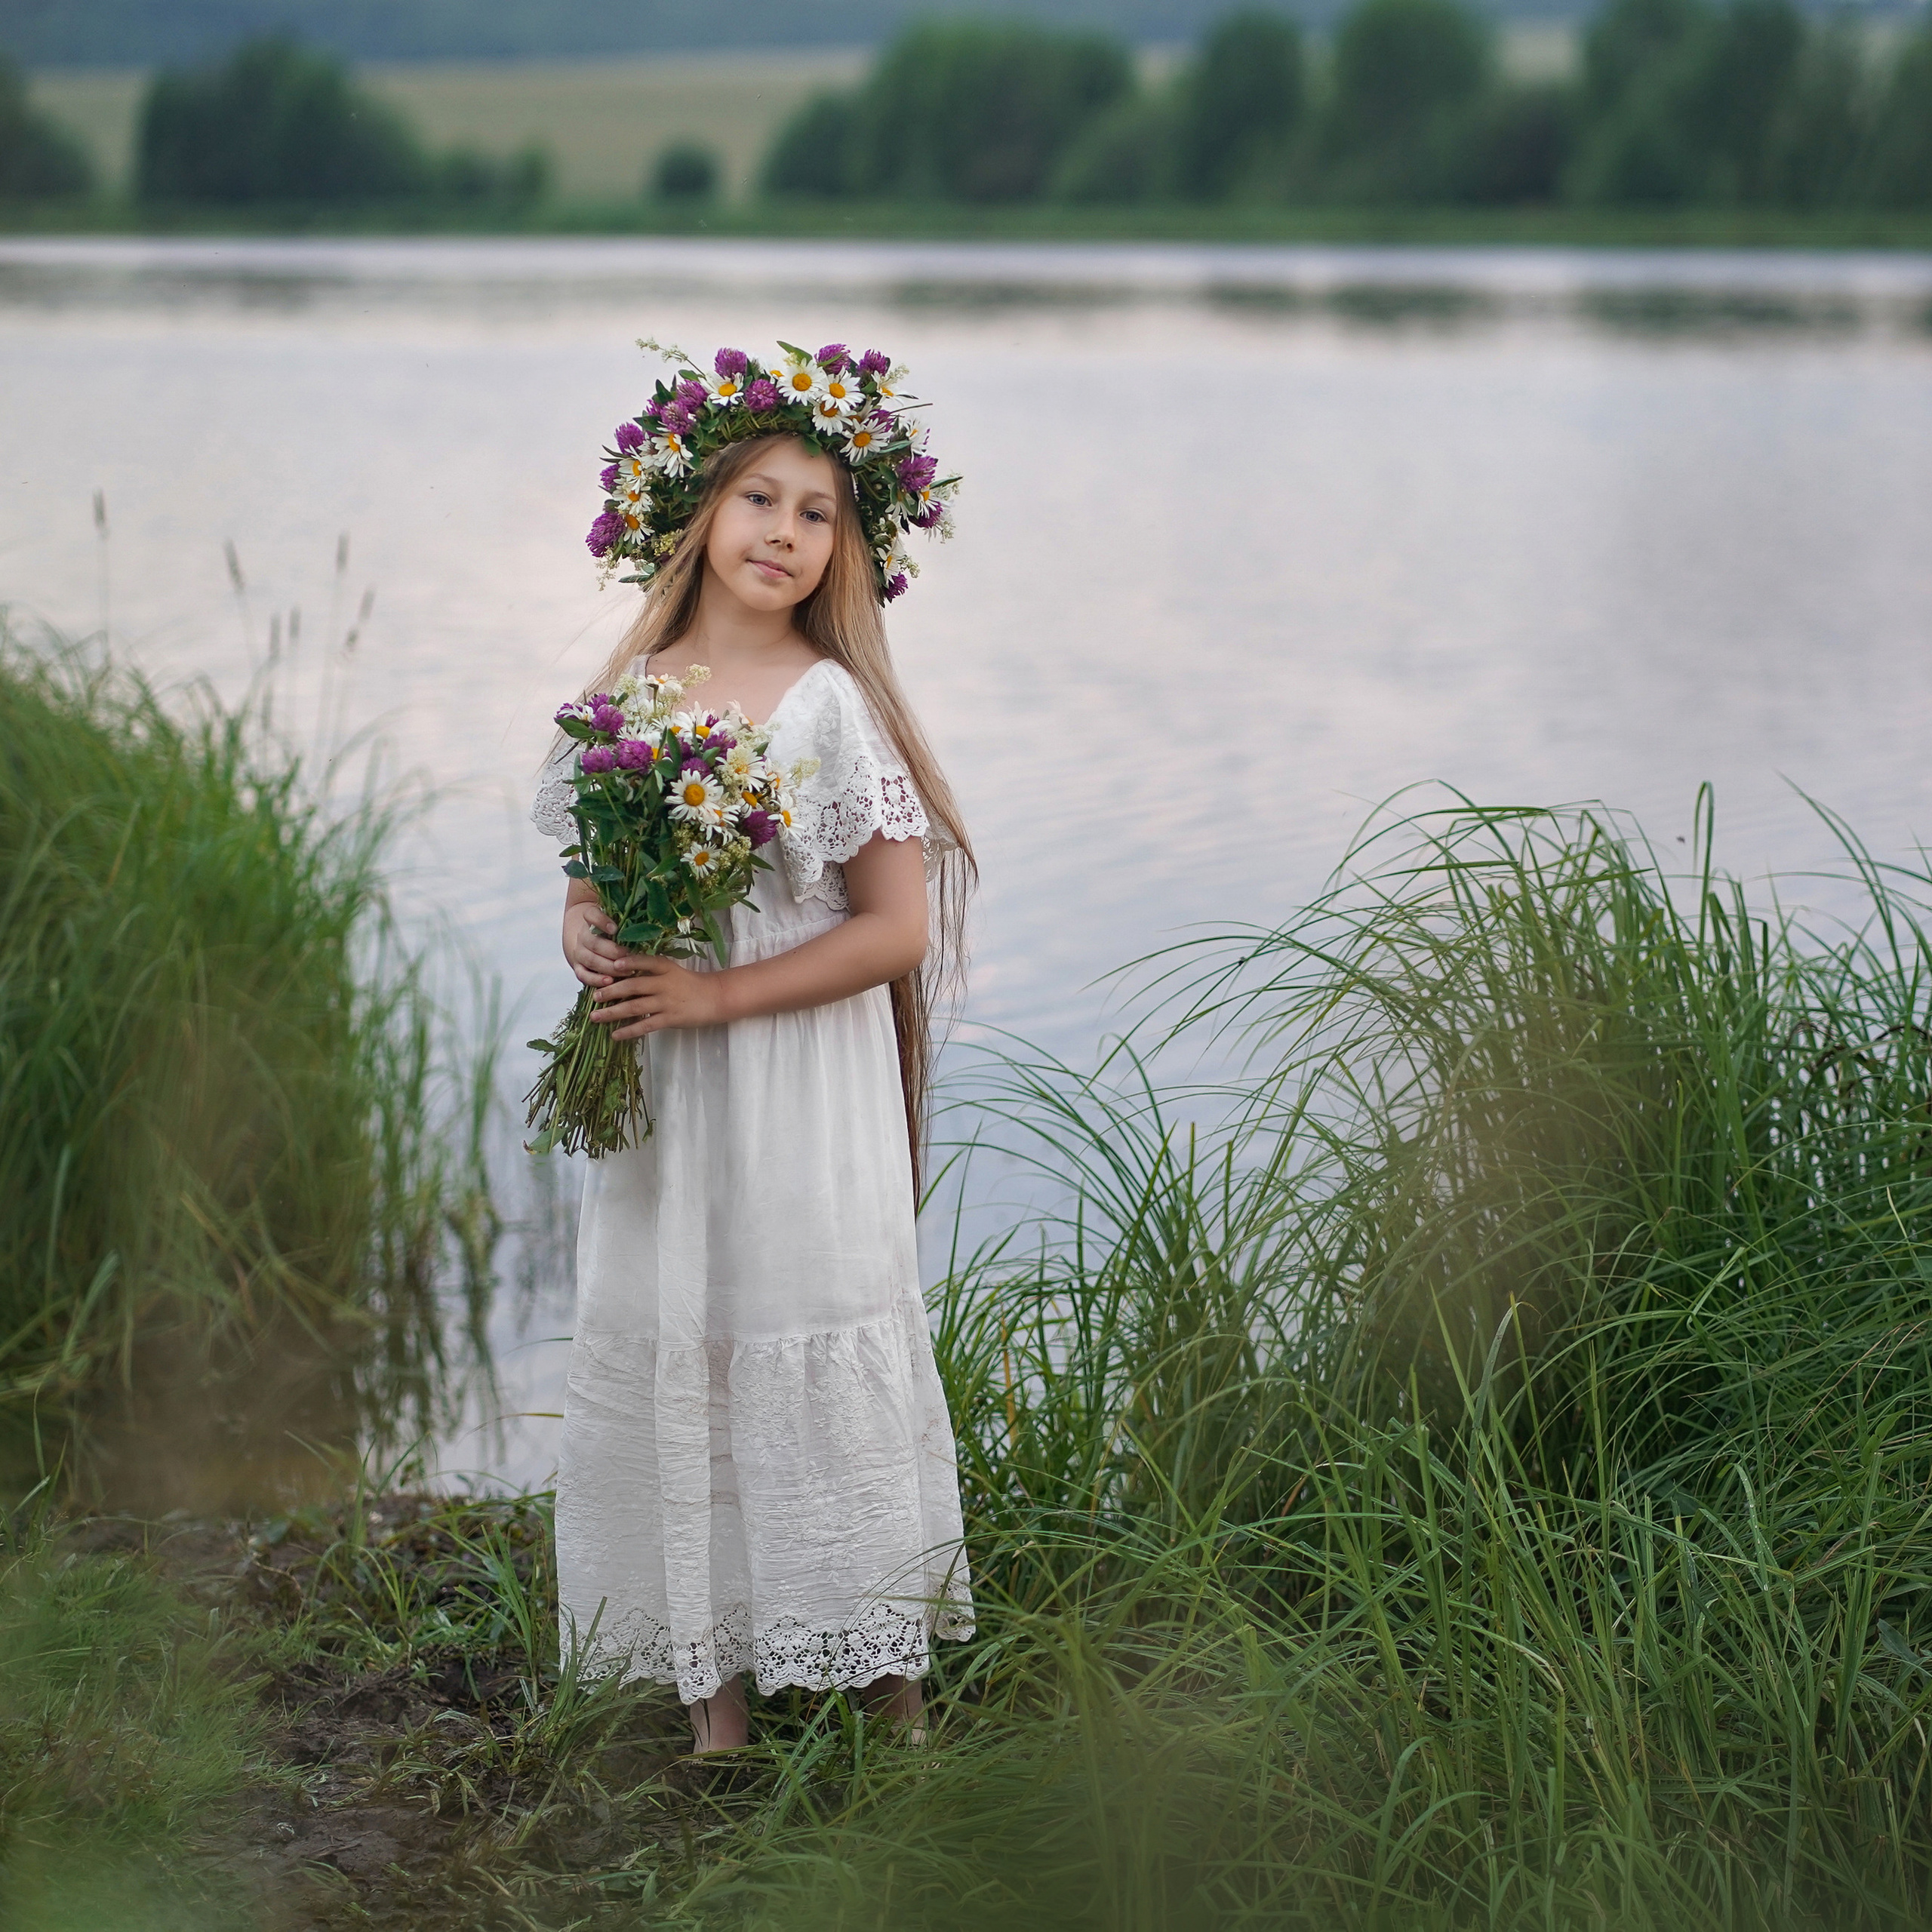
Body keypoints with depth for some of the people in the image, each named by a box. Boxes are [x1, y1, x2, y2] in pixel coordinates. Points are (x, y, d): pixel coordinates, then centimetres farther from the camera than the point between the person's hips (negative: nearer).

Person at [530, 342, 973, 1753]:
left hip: (804, 1083, -4)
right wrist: (588, 941, -8)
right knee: (666, 1359, 5)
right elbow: (588, 883, 16)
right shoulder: (631, 691, 7)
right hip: (657, 1097, 5)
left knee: (822, 1356, -3)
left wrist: (717, 993, -15)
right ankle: (715, 1692, 14)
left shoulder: (834, 702, -6)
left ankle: (891, 1687, 8)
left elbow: (898, 926, -9)